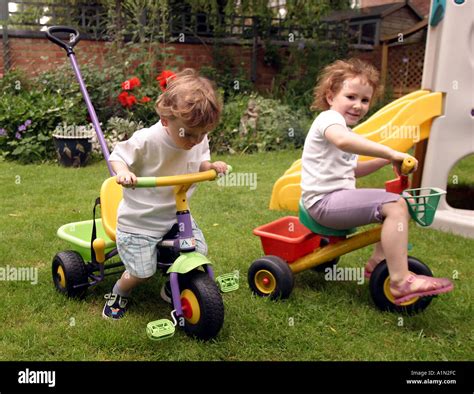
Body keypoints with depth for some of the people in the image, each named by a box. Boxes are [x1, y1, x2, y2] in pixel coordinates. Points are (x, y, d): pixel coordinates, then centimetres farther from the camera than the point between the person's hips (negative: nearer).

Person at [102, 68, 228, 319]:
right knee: (143, 271, -6)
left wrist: (211, 166, -13)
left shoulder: (199, 140, -8)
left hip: (176, 213, 6)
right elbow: (117, 156, -13)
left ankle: (172, 288, 28)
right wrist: (123, 172, -36)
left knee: (198, 250, -1)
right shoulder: (146, 141, -26)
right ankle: (118, 294, 31)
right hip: (140, 219, -5)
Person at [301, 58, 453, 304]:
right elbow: (343, 140, -36)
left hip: (338, 197, 10)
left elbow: (350, 170, 23)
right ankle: (400, 282, -25)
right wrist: (390, 152, -36)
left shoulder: (341, 125, 22)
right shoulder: (329, 118, -11)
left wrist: (384, 161, 11)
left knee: (399, 202, 16)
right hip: (324, 200, -10)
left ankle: (378, 261, 20)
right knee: (395, 205, -24)